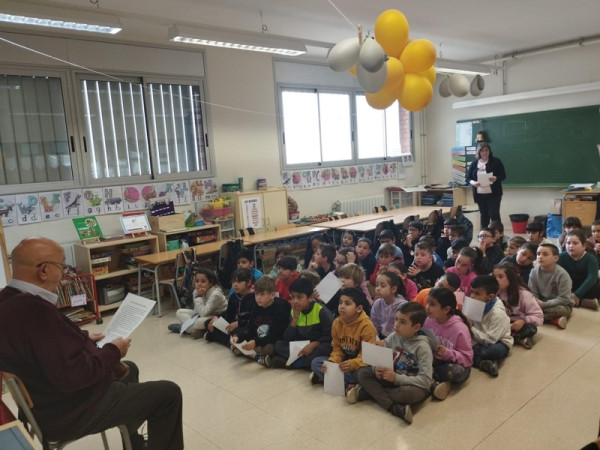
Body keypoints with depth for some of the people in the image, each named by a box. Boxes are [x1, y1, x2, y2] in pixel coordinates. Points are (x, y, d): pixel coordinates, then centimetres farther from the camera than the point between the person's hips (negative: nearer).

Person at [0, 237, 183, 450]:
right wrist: (113, 352, -18)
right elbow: (74, 375, -34)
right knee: (168, 393, -4)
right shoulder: (35, 311, -34)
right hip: (70, 412, -10)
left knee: (128, 369, 30)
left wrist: (82, 337, 10)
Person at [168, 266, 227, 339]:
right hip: (201, 315, 8)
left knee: (201, 322, -37)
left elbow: (203, 313, -29)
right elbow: (197, 311, -1)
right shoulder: (197, 291, -7)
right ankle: (197, 329, -17)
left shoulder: (215, 294, -27)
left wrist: (199, 297, -28)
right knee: (179, 312, 1)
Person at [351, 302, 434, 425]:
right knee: (363, 373, -11)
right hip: (392, 379, 6)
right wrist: (377, 368, -18)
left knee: (407, 393, -39)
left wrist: (397, 378, -28)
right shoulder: (393, 337, -5)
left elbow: (425, 380, -23)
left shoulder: (422, 346, -19)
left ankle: (368, 391, -17)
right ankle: (394, 408, -25)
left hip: (413, 385, -5)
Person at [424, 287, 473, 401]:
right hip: (435, 361, 4)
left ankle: (430, 381, -9)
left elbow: (467, 358, -16)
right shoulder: (429, 320, -8)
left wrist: (447, 353, -30)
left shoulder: (459, 328, -22)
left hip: (456, 365, -4)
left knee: (448, 371, -38)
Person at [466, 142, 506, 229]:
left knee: (494, 215, -6)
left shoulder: (496, 162, 0)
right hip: (479, 194, 3)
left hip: (493, 194, -3)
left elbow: (503, 175, -1)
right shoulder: (474, 164, 8)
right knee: (483, 215, 11)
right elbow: (468, 178, 8)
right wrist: (473, 182, -14)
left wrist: (496, 178, -23)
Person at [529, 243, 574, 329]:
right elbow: (533, 294, -5)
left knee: (561, 310, -37)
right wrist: (536, 303, -27)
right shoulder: (534, 272, -9)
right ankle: (554, 320, -24)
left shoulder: (562, 274, -20)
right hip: (542, 304, 4)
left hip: (561, 304, -4)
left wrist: (543, 304, -25)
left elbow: (564, 299, -21)